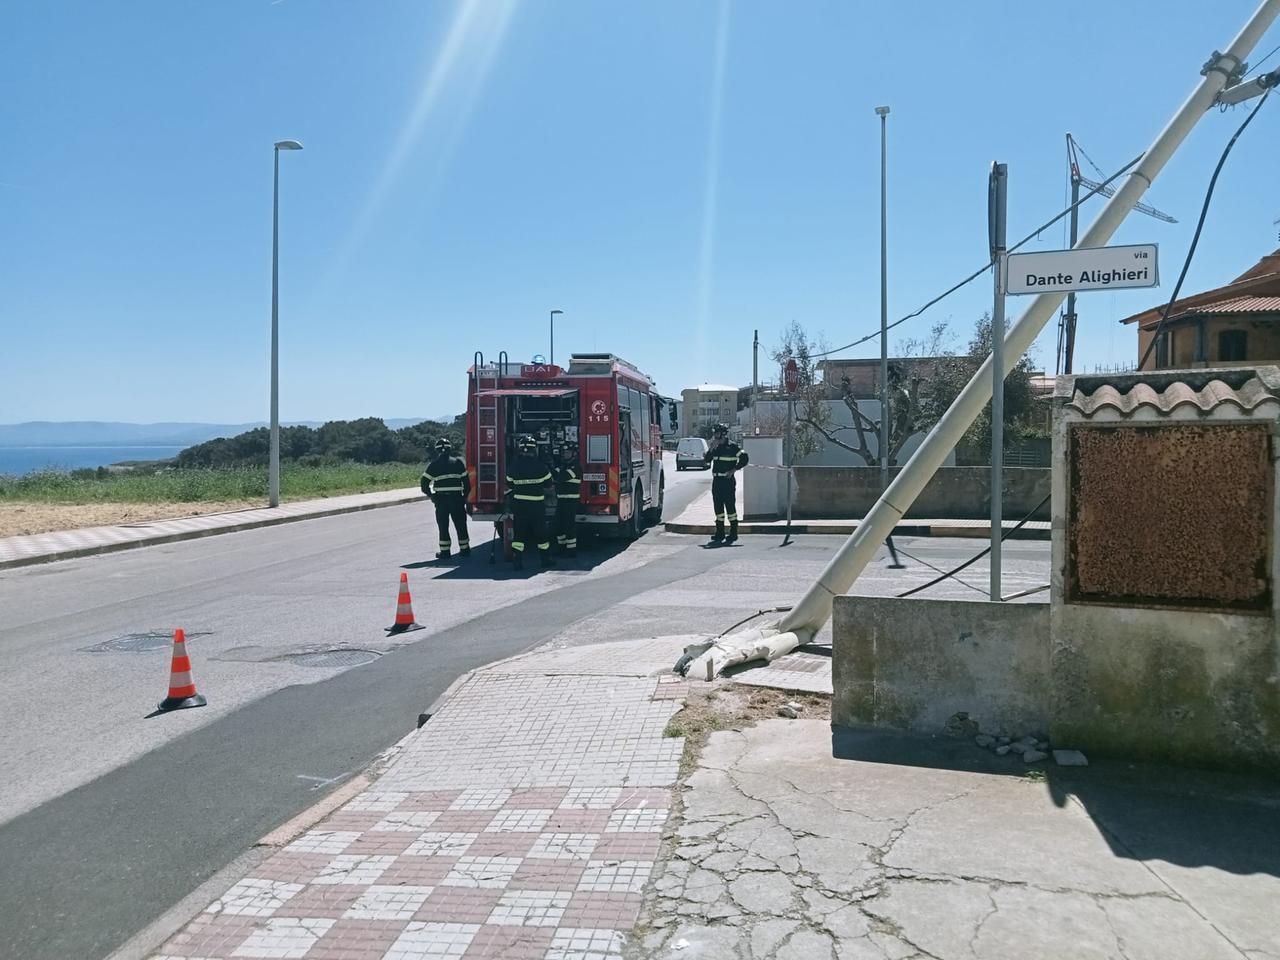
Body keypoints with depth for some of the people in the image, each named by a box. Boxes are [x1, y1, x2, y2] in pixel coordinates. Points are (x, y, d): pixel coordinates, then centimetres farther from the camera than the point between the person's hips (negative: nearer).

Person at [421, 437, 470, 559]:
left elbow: (424, 484, -4)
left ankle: (444, 551, 6)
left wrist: (431, 495, 9)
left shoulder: (433, 465, -1)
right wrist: (465, 496, 13)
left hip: (441, 500, -1)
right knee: (461, 525, 10)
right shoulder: (458, 462, 3)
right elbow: (466, 481, 3)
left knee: (443, 526, 6)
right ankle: (465, 549, 15)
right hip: (457, 498, 1)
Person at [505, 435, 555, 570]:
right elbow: (549, 484, 2)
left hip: (518, 504, 2)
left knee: (519, 532, 5)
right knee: (540, 532, 9)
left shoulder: (513, 466, -2)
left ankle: (517, 560, -1)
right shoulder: (540, 466, -9)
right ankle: (545, 559, 18)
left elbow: (509, 486, 6)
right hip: (537, 505, -2)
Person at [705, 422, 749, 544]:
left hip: (728, 480, -7)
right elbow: (707, 460, 5)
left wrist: (734, 469, -11)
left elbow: (744, 458, -9)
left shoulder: (732, 446, -5)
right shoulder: (715, 447, 13)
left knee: (730, 505, -6)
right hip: (716, 480, 7)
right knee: (718, 506, 9)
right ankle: (720, 533, 16)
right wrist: (711, 448, -8)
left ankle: (733, 534, -2)